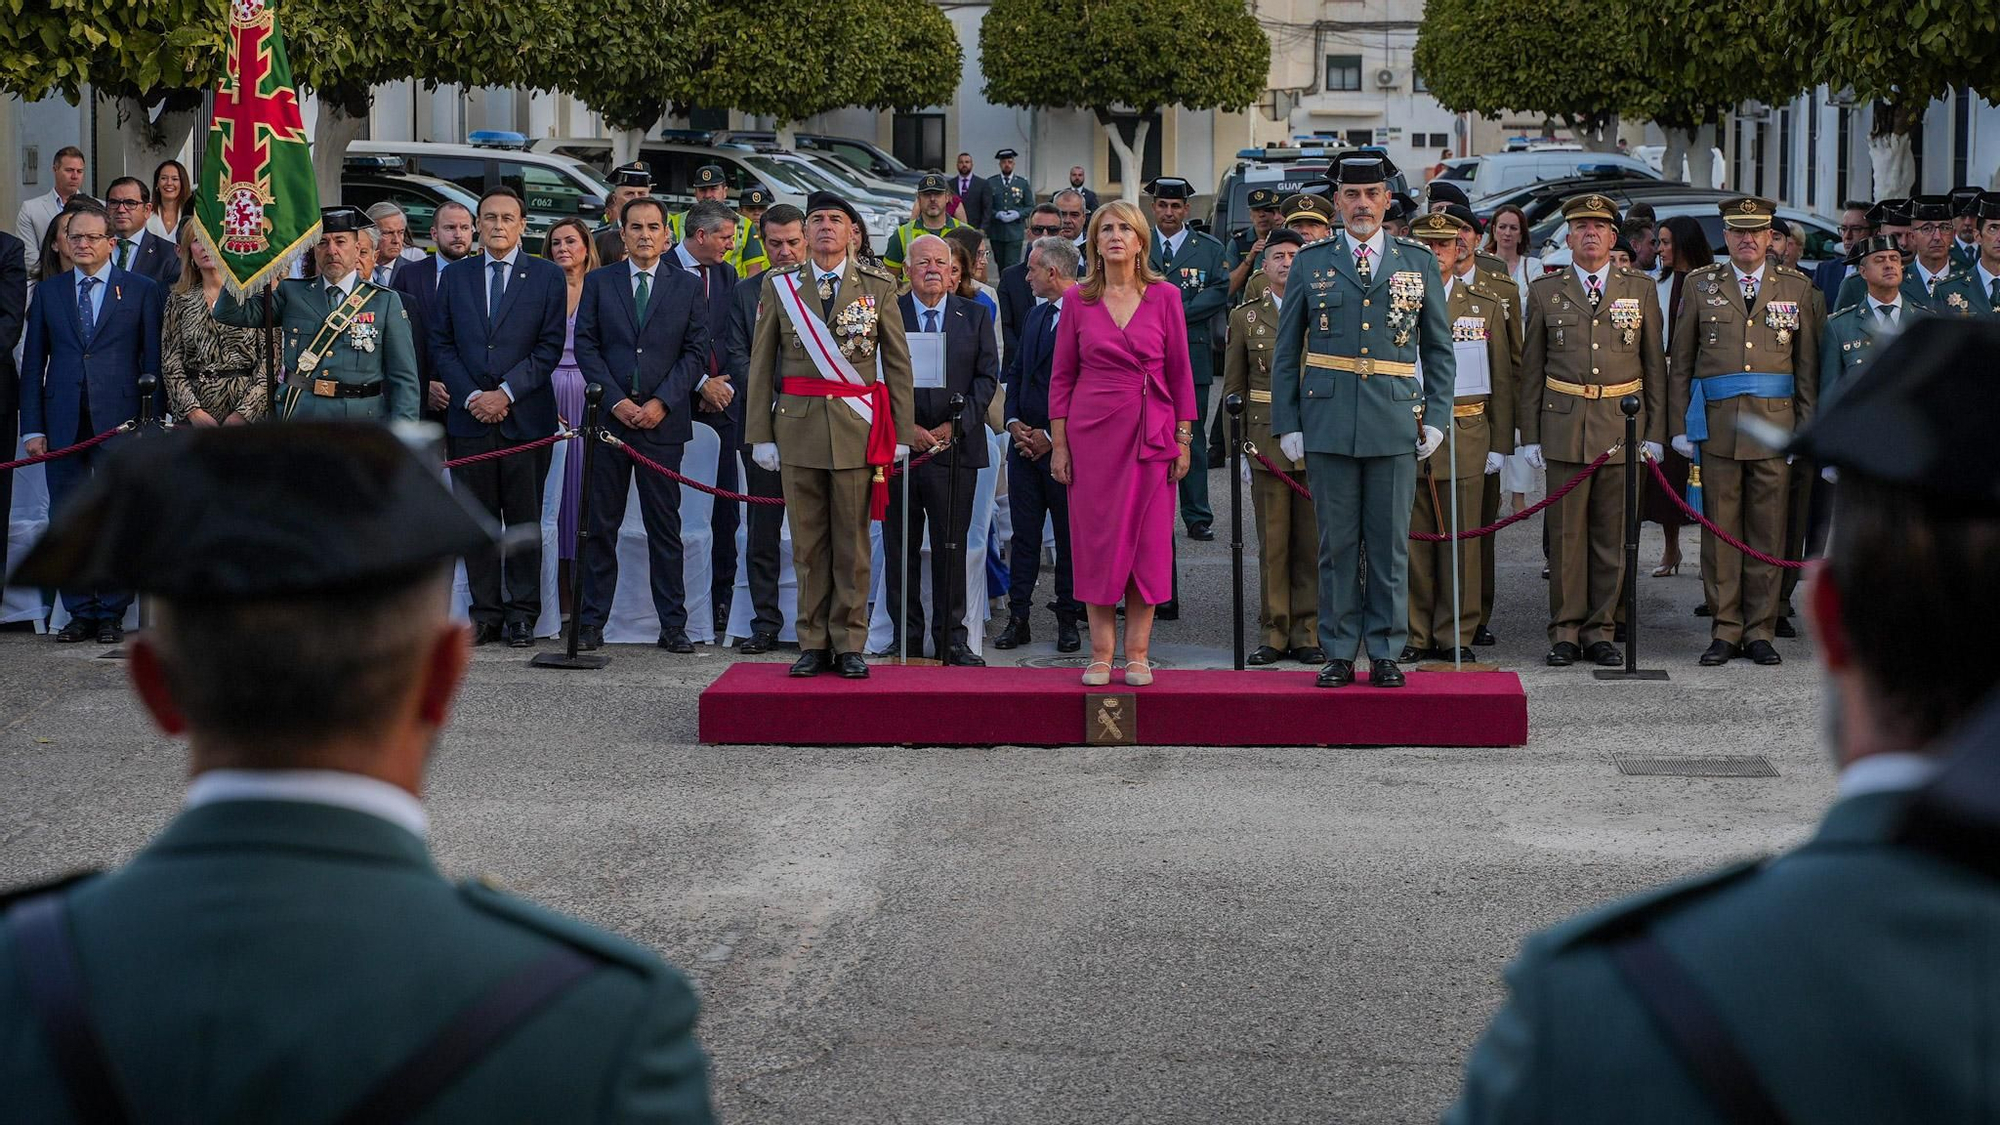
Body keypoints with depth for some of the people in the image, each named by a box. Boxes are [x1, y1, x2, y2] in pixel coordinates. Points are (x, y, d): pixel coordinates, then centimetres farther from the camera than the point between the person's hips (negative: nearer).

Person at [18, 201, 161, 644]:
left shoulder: (141, 290, 5)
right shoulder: (48, 292, 12)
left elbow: (153, 362, 3)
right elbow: (33, 363, 10)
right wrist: (32, 428, 3)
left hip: (119, 419, -2)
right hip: (63, 421, 3)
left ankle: (111, 613, 7)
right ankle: (80, 612, 12)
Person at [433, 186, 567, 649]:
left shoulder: (547, 276, 4)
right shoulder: (454, 276, 11)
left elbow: (550, 347, -1)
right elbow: (442, 344, 8)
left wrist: (506, 393, -10)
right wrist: (470, 396, -6)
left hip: (525, 416, -2)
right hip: (468, 418, 2)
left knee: (524, 520, 1)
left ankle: (521, 614, 7)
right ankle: (485, 611, 9)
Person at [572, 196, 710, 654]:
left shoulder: (688, 286, 7)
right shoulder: (599, 282, 8)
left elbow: (696, 353, 3)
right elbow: (585, 345, 4)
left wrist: (661, 402, -8)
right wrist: (617, 401, -7)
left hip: (664, 421, 0)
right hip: (609, 416, 1)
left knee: (665, 526, 2)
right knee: (601, 525, 3)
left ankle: (673, 624, 5)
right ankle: (591, 621, 7)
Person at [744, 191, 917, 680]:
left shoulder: (878, 285, 6)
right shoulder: (779, 286, 8)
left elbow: (898, 361, 6)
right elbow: (761, 364, 8)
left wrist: (901, 433, 1)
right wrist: (760, 434, 3)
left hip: (857, 427, -1)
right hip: (798, 425, 1)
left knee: (852, 542, 1)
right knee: (808, 542, 4)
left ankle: (849, 644, 7)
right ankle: (813, 643, 11)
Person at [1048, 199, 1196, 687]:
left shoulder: (1165, 296, 2)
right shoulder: (1077, 299, 3)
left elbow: (1180, 371, 4)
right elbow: (1061, 375, 6)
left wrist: (1184, 439, 0)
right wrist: (1058, 443, 1)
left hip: (1151, 434, 0)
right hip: (1092, 431, 0)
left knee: (1148, 538, 1)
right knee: (1097, 537, 1)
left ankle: (1138, 653, 8)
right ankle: (1101, 653, 7)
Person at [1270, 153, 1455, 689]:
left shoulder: (1419, 263, 9)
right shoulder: (1310, 263, 8)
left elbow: (1439, 349, 11)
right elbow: (1286, 352, 9)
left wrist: (1435, 418, 2)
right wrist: (1286, 424, 2)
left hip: (1395, 425, 0)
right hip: (1328, 423, 0)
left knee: (1391, 545, 2)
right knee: (1337, 544, 3)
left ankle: (1386, 654, 9)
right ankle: (1339, 654, 10)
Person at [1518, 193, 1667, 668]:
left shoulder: (1640, 289, 9)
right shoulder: (1545, 291, 7)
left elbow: (1655, 364, 10)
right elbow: (1531, 369, 8)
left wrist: (1654, 432, 5)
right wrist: (1529, 435, 2)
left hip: (1622, 427, 1)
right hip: (1565, 428, -1)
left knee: (1612, 535, 3)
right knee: (1566, 534, 0)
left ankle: (1601, 631, 10)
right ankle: (1565, 632, 6)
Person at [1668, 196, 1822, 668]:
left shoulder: (1797, 288, 7)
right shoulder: (1700, 286, 7)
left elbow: (1809, 363, 7)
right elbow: (1681, 362, 8)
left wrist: (1808, 429, 1)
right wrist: (1680, 426, 3)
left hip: (1774, 425, 0)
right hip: (1716, 424, 0)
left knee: (1768, 531, 2)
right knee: (1720, 530, 2)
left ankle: (1760, 632, 10)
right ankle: (1725, 632, 9)